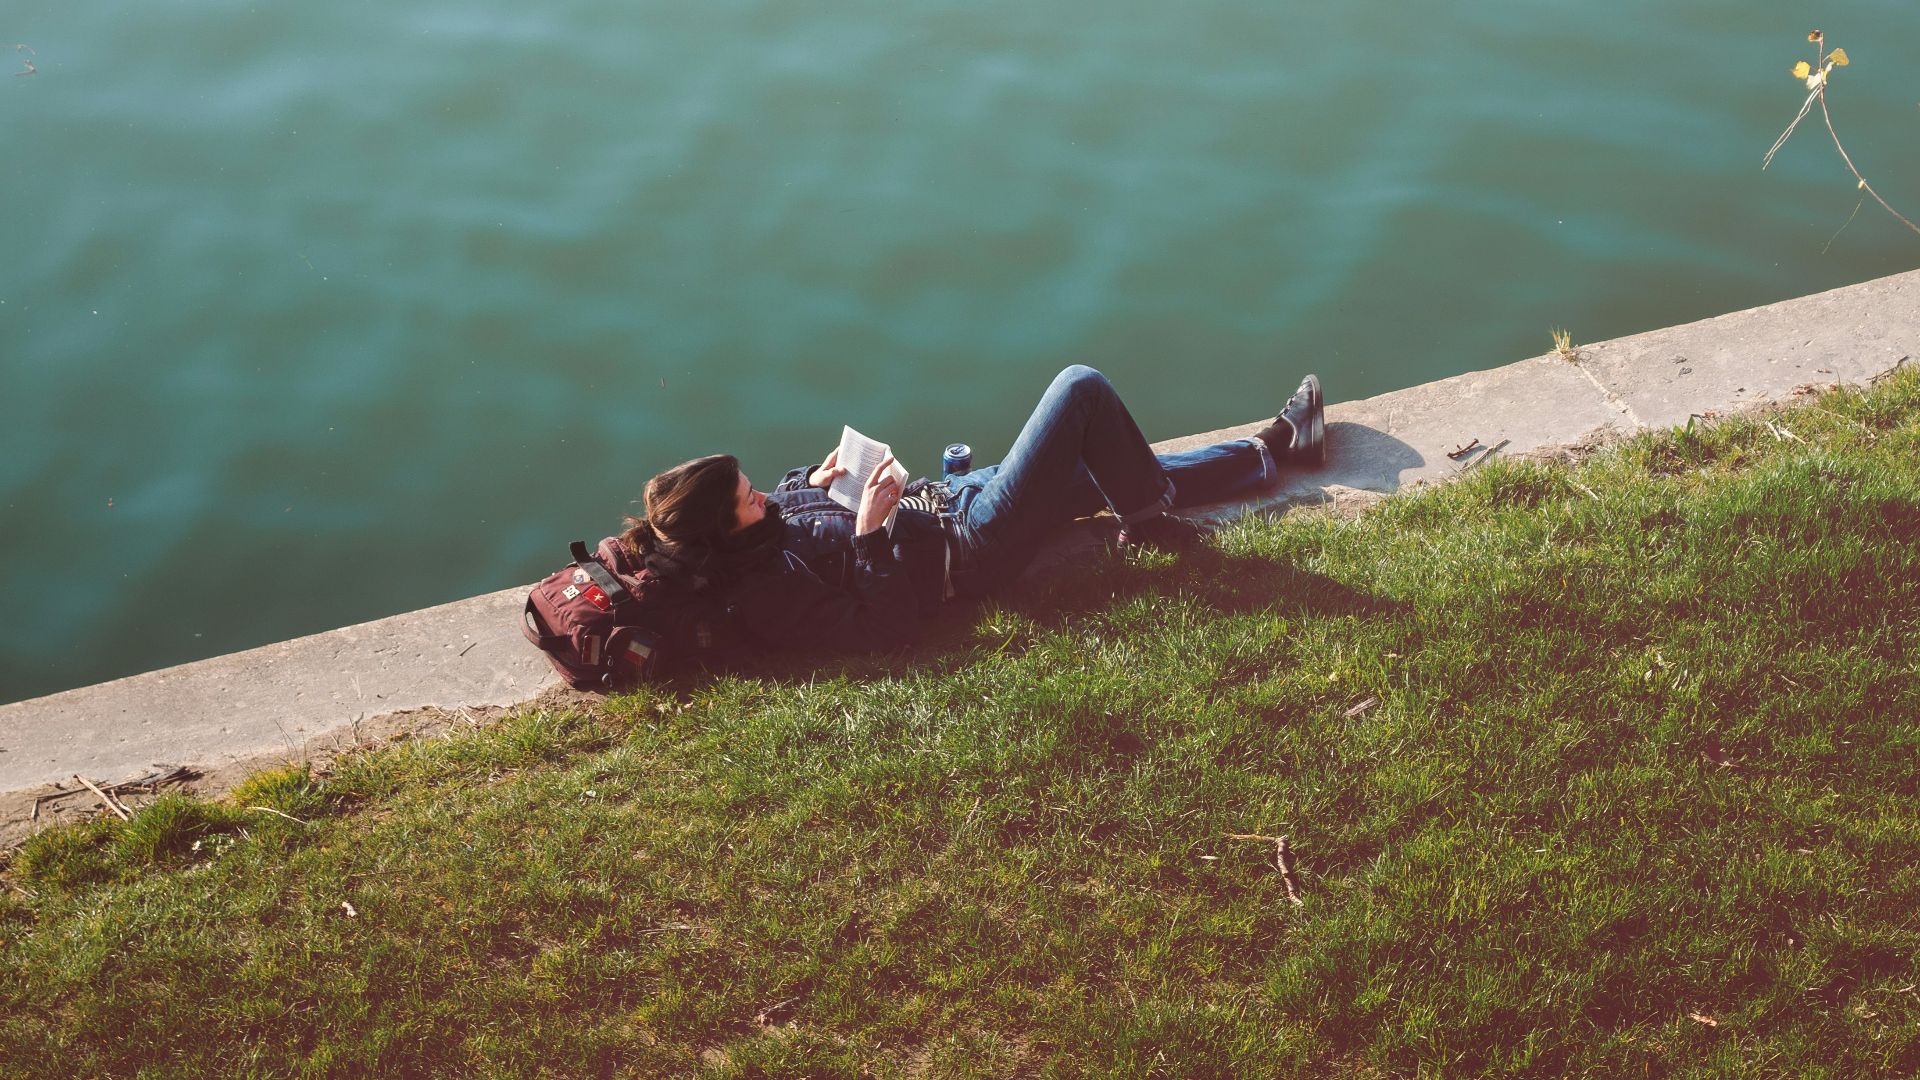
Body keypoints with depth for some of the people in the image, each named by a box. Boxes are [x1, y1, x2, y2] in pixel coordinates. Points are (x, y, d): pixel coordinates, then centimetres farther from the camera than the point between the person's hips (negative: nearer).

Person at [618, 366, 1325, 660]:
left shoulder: (756, 528, -5)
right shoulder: (770, 595, -30)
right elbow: (879, 628, -29)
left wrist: (813, 480, 0)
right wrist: (870, 535, -29)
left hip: (944, 497, 9)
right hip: (969, 548, -9)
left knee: (1123, 473, 20)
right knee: (1081, 389, -8)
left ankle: (1276, 449, 40)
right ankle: (1147, 524, 13)